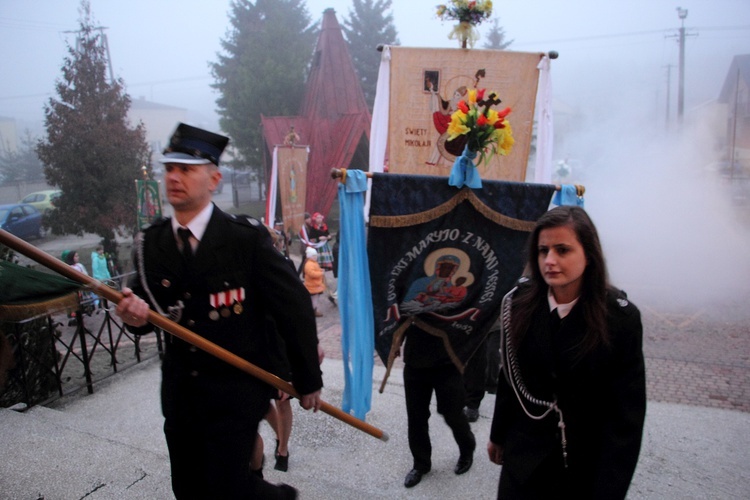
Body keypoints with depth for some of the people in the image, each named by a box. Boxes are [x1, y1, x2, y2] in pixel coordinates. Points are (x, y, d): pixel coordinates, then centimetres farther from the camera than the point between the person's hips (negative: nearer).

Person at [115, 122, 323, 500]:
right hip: (179, 392, 5)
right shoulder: (151, 242, -1)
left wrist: (308, 381, -7)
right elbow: (144, 306, 6)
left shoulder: (246, 238, -15)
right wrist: (135, 315, -20)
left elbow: (294, 306, -12)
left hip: (235, 391, -5)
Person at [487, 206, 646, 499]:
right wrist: (498, 435, 11)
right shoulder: (519, 302, -9)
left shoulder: (620, 317, -16)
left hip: (587, 464, -1)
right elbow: (509, 378, 2)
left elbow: (626, 414, -13)